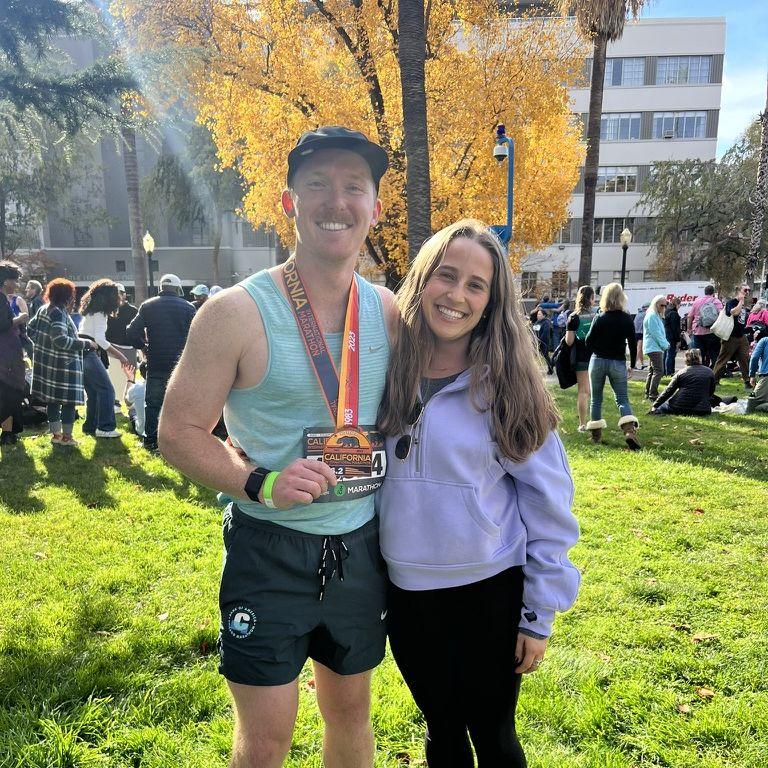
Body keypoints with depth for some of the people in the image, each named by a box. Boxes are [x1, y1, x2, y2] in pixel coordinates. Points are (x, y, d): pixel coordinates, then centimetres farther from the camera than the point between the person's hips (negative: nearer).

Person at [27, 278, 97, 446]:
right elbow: (61, 340, -26)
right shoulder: (58, 313, -19)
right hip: (63, 365, -9)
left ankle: (55, 434, 22)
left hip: (47, 362, 9)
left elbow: (31, 329, 19)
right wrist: (86, 343, -19)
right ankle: (66, 437, 5)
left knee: (52, 399, 14)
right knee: (69, 400, 0)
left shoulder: (44, 310, 9)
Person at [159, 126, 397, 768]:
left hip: (361, 545, 4)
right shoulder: (238, 312, -14)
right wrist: (260, 484, -26)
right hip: (270, 547, -4)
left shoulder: (389, 311, -1)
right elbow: (178, 432, -10)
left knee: (351, 713, 23)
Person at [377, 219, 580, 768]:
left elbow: (547, 501, -8)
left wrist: (539, 614, -7)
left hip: (491, 592, -2)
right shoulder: (389, 368, -4)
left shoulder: (506, 381, -12)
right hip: (408, 593, 3)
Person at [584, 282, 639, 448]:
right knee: (622, 398, 4)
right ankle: (629, 430, -17)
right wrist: (632, 366, 10)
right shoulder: (627, 319, -3)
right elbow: (633, 344, 1)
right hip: (618, 363, 1)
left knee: (596, 399, 11)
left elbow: (588, 342, -4)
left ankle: (595, 434, 16)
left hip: (598, 361, -1)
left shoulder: (599, 318, -7)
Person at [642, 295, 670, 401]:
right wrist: (665, 345, -12)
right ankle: (653, 394, -16)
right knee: (659, 371, -14)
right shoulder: (652, 316, -13)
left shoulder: (657, 316, 19)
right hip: (654, 348, -11)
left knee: (652, 371, 14)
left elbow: (661, 332, 22)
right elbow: (656, 333, -18)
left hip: (656, 348, 11)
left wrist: (666, 344, 10)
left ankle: (648, 392, 19)